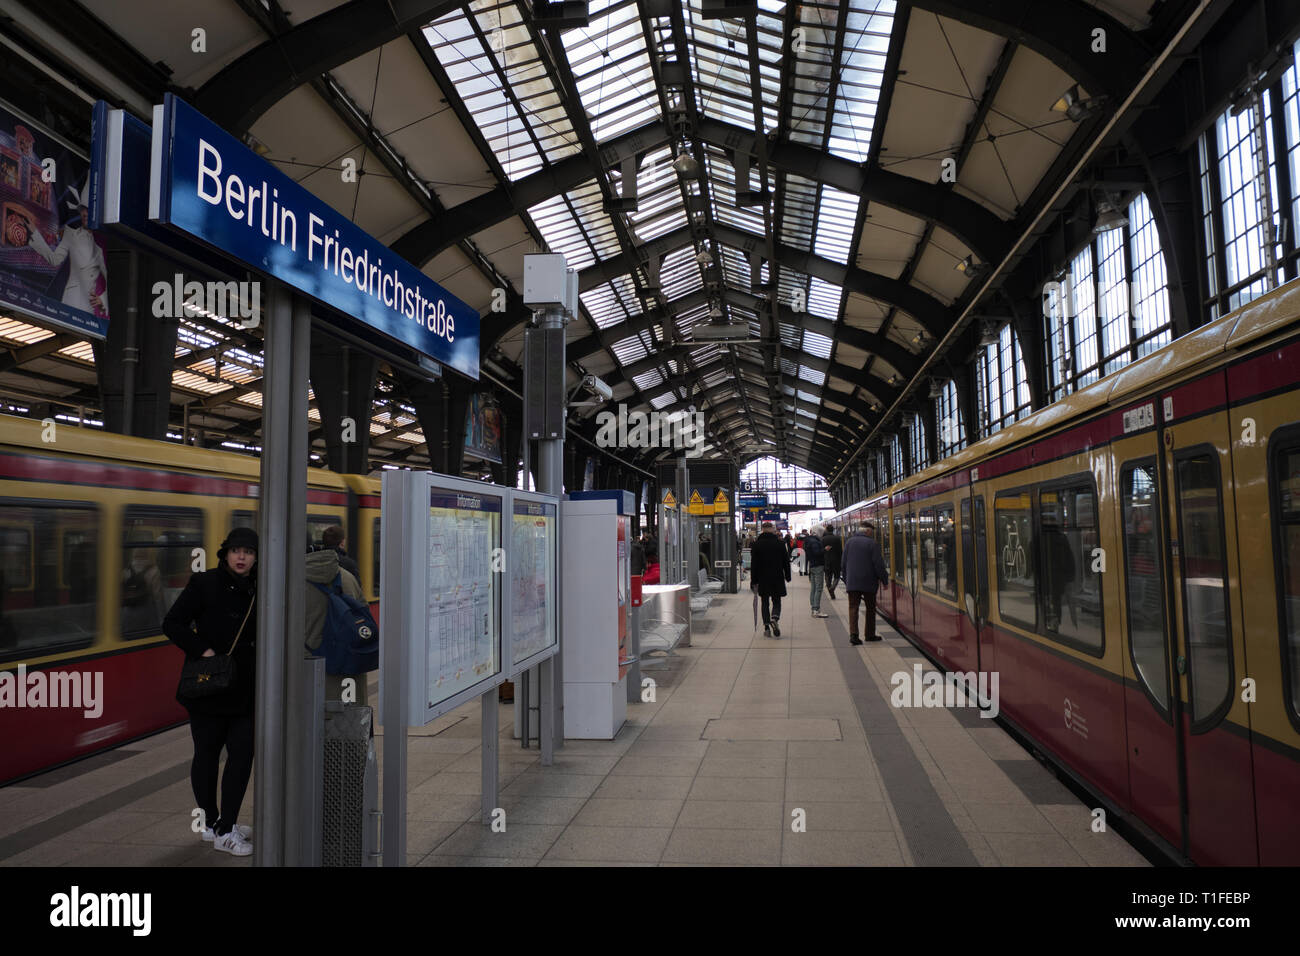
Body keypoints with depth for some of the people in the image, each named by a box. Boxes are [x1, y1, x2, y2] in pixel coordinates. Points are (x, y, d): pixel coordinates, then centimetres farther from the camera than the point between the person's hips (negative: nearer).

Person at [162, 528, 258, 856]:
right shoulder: (204, 584, -8)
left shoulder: (258, 591, 5)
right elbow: (172, 624, -8)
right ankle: (213, 824, 25)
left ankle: (225, 826, 15)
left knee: (242, 753, 2)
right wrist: (202, 650, -17)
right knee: (207, 754, 10)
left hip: (244, 690, 4)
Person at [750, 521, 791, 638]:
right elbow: (786, 561, 3)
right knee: (776, 602, 9)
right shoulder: (779, 542, -1)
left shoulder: (757, 544, -2)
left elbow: (753, 564, -2)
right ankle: (774, 618, -20)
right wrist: (787, 576, 13)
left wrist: (753, 581, 2)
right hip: (777, 579, 0)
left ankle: (766, 628, 5)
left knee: (765, 603, 10)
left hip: (763, 579, 0)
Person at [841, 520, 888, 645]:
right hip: (869, 583, -3)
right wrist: (884, 579, 0)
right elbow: (878, 564, -10)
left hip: (852, 582, 3)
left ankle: (853, 634, -14)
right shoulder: (872, 544, -9)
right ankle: (870, 634, 20)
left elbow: (844, 563, 10)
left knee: (853, 608, 1)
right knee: (870, 609, 13)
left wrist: (846, 579, 18)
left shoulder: (849, 542, 6)